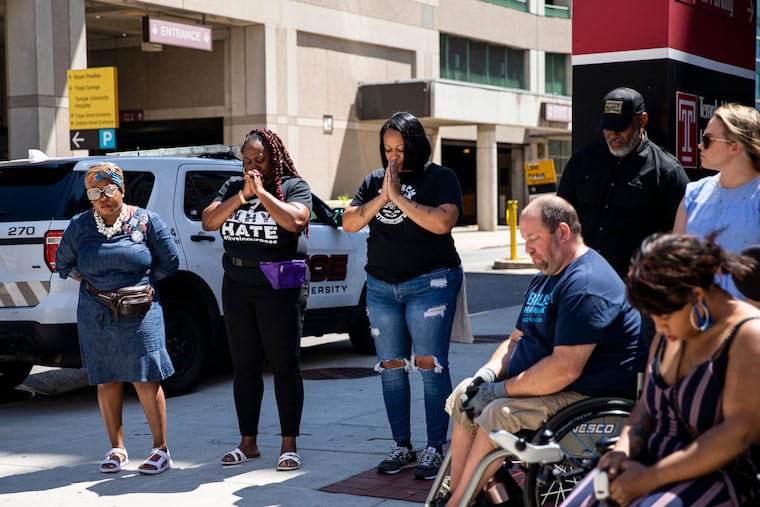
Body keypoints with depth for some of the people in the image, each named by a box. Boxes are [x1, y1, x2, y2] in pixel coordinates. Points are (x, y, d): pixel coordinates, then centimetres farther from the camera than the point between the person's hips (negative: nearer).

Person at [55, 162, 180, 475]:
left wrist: (141, 281, 1)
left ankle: (160, 449, 4)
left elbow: (170, 262, 5)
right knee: (107, 380, 7)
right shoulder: (80, 226, 4)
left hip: (140, 314, -3)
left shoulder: (147, 222, -1)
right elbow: (64, 264, 15)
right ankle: (117, 449, 18)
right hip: (95, 315, 3)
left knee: (146, 379, -5)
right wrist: (93, 284, 6)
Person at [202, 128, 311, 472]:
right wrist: (243, 195, -10)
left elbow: (294, 220, -20)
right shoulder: (233, 187, 11)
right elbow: (208, 222, -2)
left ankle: (289, 445, 5)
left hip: (281, 288, -5)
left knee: (285, 366, -1)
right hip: (237, 287, 5)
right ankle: (248, 443, 17)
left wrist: (261, 192, -17)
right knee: (244, 367, 8)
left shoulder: (294, 186, -1)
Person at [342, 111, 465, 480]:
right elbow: (349, 223, 2)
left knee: (430, 366, -6)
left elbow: (442, 222, -19)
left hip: (430, 283, -5)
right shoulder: (374, 181, 11)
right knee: (391, 368, 7)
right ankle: (402, 448, 16)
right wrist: (381, 197, -10)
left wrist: (399, 197, -17)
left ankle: (435, 450, 1)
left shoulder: (440, 178, -3)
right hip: (381, 287, 5)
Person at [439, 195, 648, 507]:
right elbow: (516, 340, 19)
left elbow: (566, 368, -28)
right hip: (544, 386, 11)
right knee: (465, 397, 5)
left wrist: (502, 390, -20)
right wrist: (488, 374, -1)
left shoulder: (586, 285, -21)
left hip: (587, 397, -11)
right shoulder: (545, 277, 15)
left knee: (499, 415, -26)